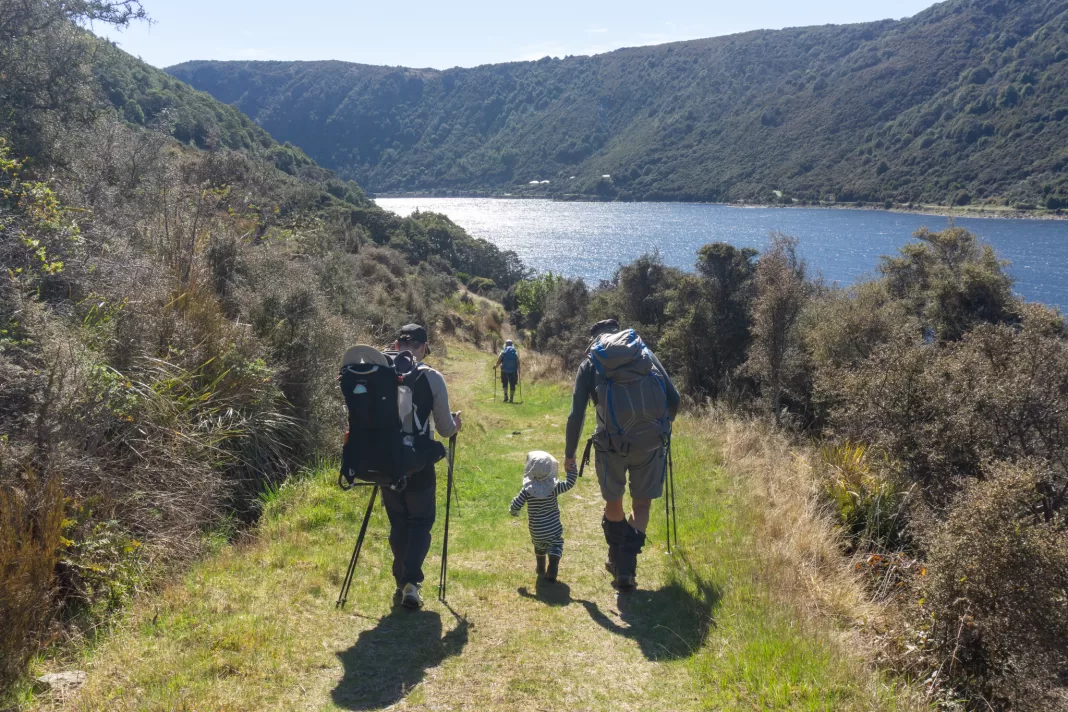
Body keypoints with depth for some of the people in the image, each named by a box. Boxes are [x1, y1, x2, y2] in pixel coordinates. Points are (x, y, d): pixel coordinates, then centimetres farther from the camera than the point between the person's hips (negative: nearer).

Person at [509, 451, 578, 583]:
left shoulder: (527, 490, -13)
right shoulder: (554, 487, -14)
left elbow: (516, 505, -11)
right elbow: (570, 483, -8)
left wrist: (513, 512, 11)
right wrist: (571, 466, -1)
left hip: (536, 531, 2)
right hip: (553, 529, -2)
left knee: (539, 546, 27)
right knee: (555, 547, 11)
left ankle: (541, 568, 39)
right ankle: (552, 571, -7)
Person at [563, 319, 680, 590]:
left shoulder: (591, 362, 9)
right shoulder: (645, 352, 14)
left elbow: (576, 414, 3)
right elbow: (674, 399, 10)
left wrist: (569, 454, 13)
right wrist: (663, 427, 29)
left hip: (613, 442, -1)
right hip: (652, 441, 1)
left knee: (613, 502, 21)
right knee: (642, 503, 16)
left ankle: (617, 560, 34)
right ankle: (626, 569, 6)